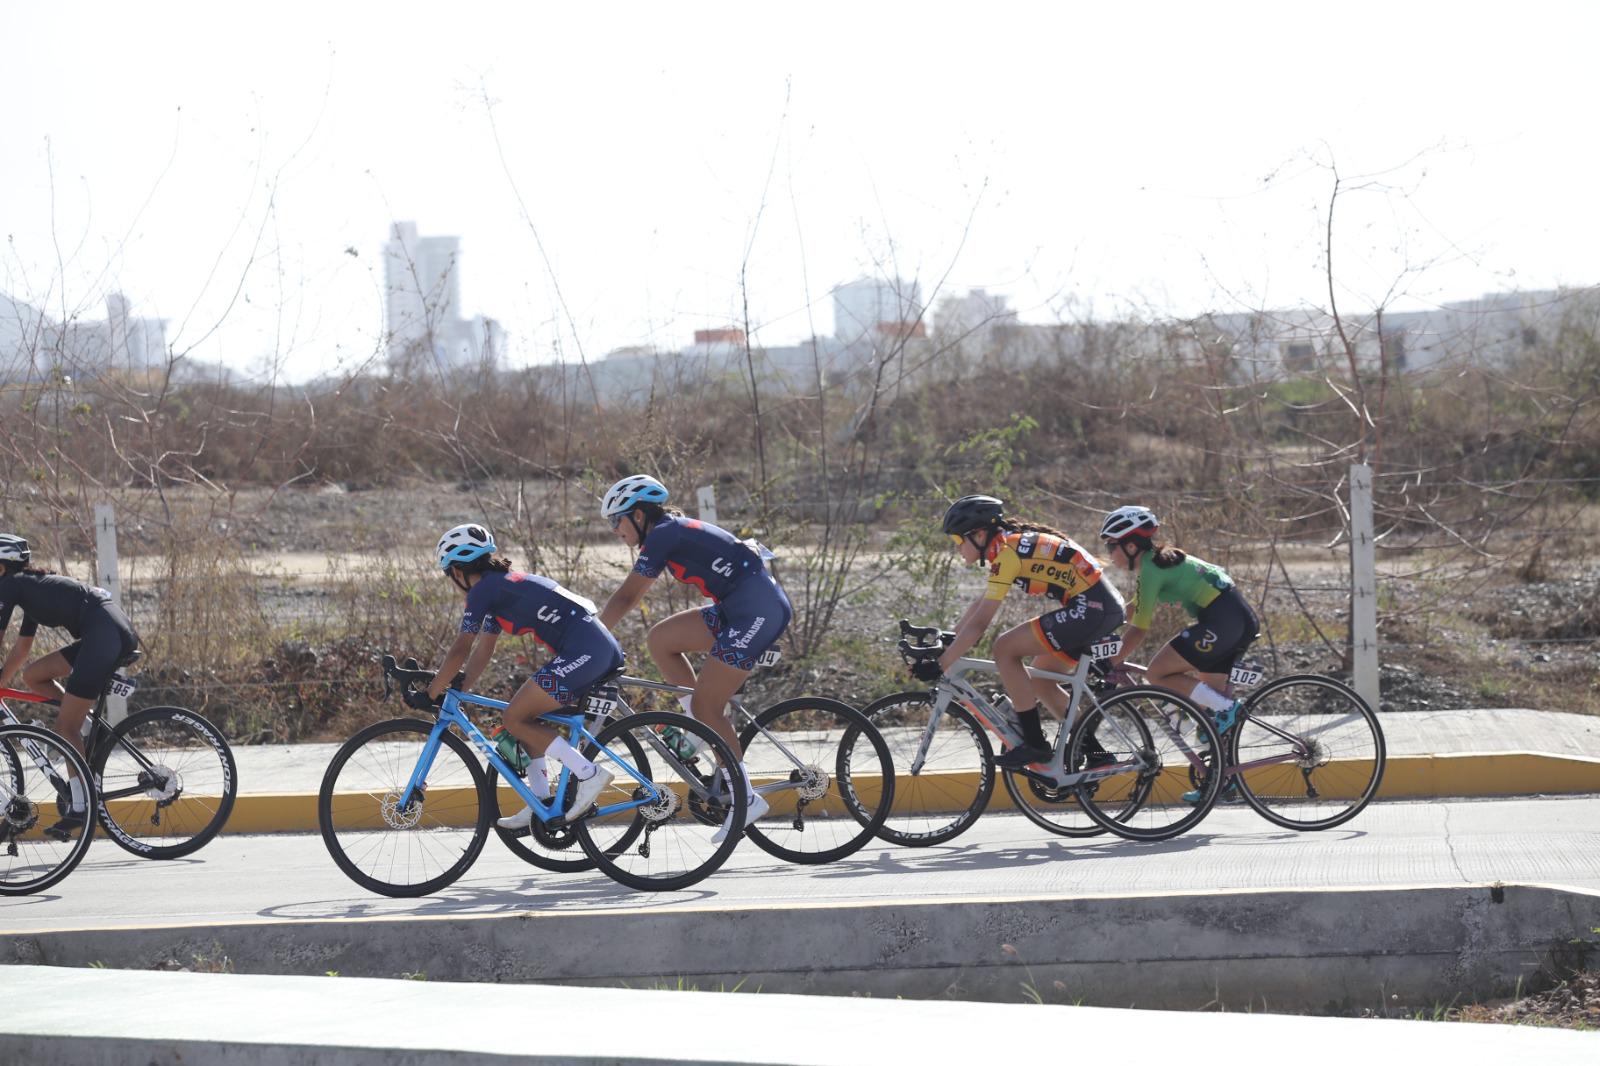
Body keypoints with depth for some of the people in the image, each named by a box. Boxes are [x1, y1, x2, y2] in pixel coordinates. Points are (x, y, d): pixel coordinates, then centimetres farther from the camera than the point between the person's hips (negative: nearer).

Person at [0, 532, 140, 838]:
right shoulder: (32, 587, 27)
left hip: (105, 633, -9)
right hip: (113, 634, 9)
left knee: (65, 726, -5)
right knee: (33, 677, 16)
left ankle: (80, 807, -4)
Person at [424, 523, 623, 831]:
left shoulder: (482, 591, -3)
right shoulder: (500, 586, 24)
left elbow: (460, 650, -6)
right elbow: (483, 652, 26)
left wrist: (430, 694, 3)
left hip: (582, 652, -10)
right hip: (606, 650, 10)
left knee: (516, 718, -5)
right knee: (526, 717, 16)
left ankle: (589, 774, -12)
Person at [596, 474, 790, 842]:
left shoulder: (662, 535, -9)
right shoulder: (673, 532, 19)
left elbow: (626, 597, -11)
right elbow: (632, 596, 24)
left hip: (759, 610, -9)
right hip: (740, 608, 9)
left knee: (706, 704, -8)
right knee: (660, 638, 7)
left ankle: (745, 798, -3)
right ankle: (706, 730, 9)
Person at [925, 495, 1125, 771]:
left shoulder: (1008, 552, -13)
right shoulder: (1014, 543, 16)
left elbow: (979, 624, -16)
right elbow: (980, 603, 26)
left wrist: (940, 665, -13)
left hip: (1089, 608, -10)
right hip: (1107, 606, 10)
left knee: (1005, 648, -8)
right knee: (1040, 682, 16)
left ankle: (1034, 745, -5)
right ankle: (1096, 754, 18)